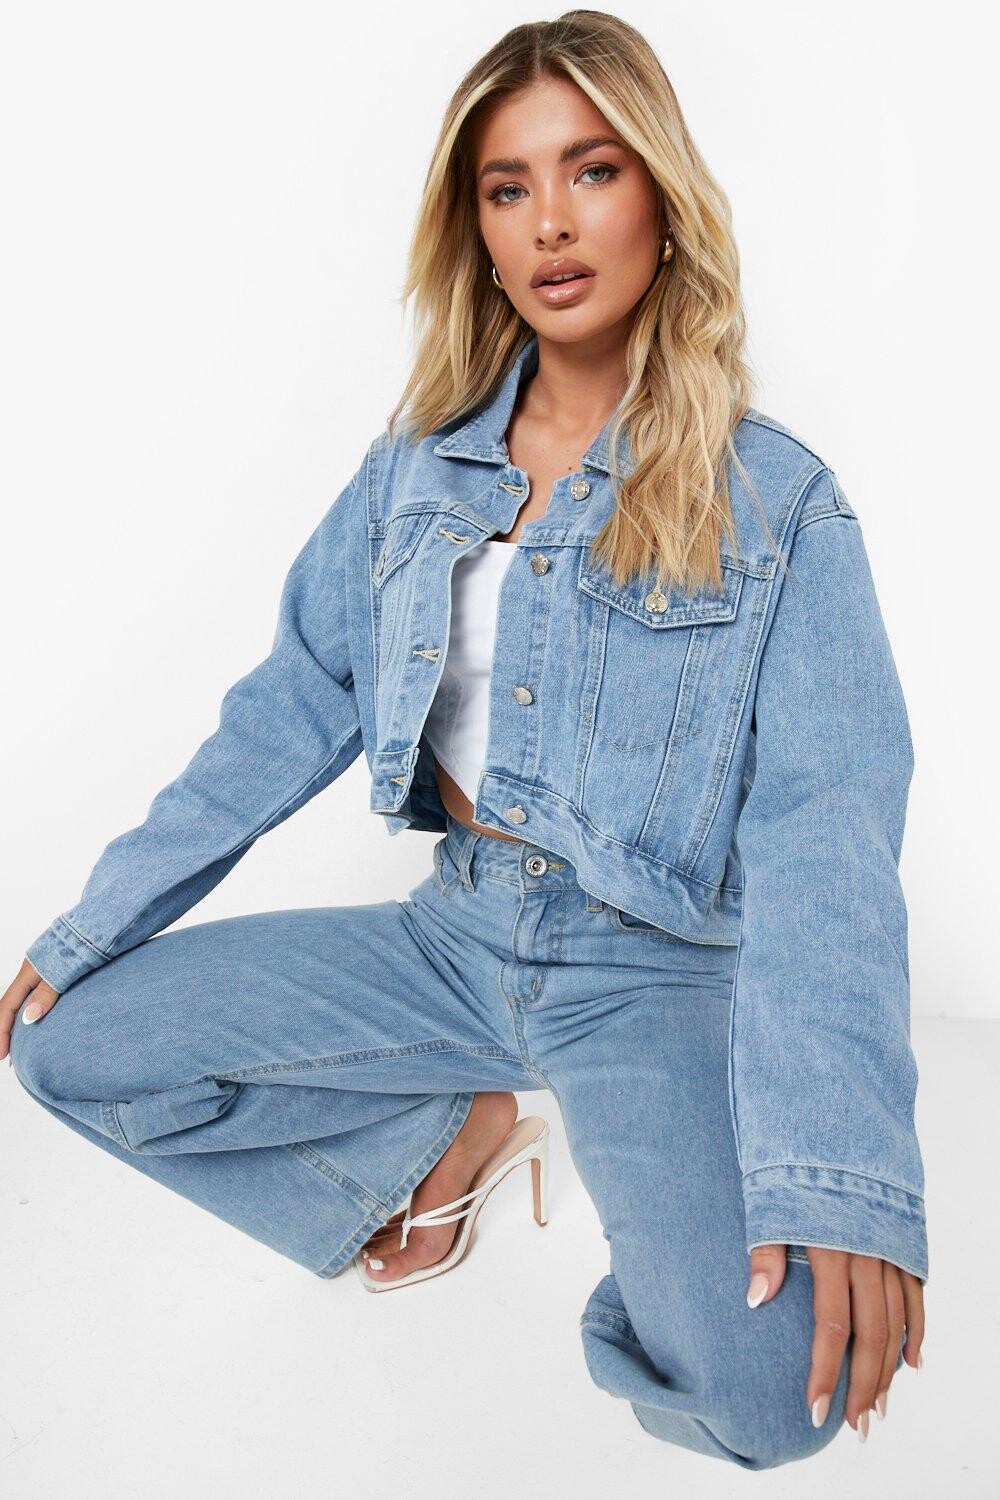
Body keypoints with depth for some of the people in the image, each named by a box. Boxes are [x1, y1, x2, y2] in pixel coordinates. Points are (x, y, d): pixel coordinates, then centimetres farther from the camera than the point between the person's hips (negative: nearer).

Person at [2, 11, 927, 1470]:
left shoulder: (778, 503, -9)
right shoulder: (418, 465, 4)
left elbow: (823, 829, -18)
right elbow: (293, 706, 5)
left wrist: (841, 1177, -30)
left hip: (657, 973, -4)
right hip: (456, 932, 5)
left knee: (771, 1391, -26)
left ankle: (658, 1258, 10)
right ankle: (456, 1128, 9)